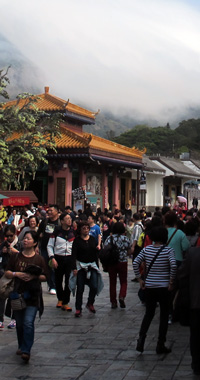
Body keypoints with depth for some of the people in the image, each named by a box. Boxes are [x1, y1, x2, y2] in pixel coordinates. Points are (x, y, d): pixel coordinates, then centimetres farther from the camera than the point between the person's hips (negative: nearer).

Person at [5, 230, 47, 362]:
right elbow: (7, 272, 6)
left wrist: (34, 276, -16)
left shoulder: (39, 259, 0)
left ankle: (26, 351, -10)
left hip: (33, 295, -3)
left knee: (28, 322, -13)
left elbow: (45, 277, 2)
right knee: (19, 323, 13)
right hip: (18, 293, 3)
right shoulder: (16, 257, 5)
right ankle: (21, 346, 31)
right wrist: (16, 274, -13)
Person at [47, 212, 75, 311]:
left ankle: (65, 303, 2)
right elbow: (50, 245, 3)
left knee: (69, 281, -6)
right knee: (58, 280, 10)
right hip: (58, 258, 0)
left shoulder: (73, 232, 3)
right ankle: (60, 299, 34)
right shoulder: (56, 232, -1)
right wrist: (52, 258, -7)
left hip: (70, 258, 0)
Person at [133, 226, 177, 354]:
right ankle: (161, 345, 12)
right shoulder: (168, 250, -9)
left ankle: (141, 339, 0)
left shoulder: (146, 249, 1)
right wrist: (171, 281, -12)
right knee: (164, 316, 9)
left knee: (149, 313, 17)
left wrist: (140, 279, 3)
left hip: (149, 286, 3)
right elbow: (173, 265, -22)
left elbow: (135, 263, -4)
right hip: (163, 287, -3)